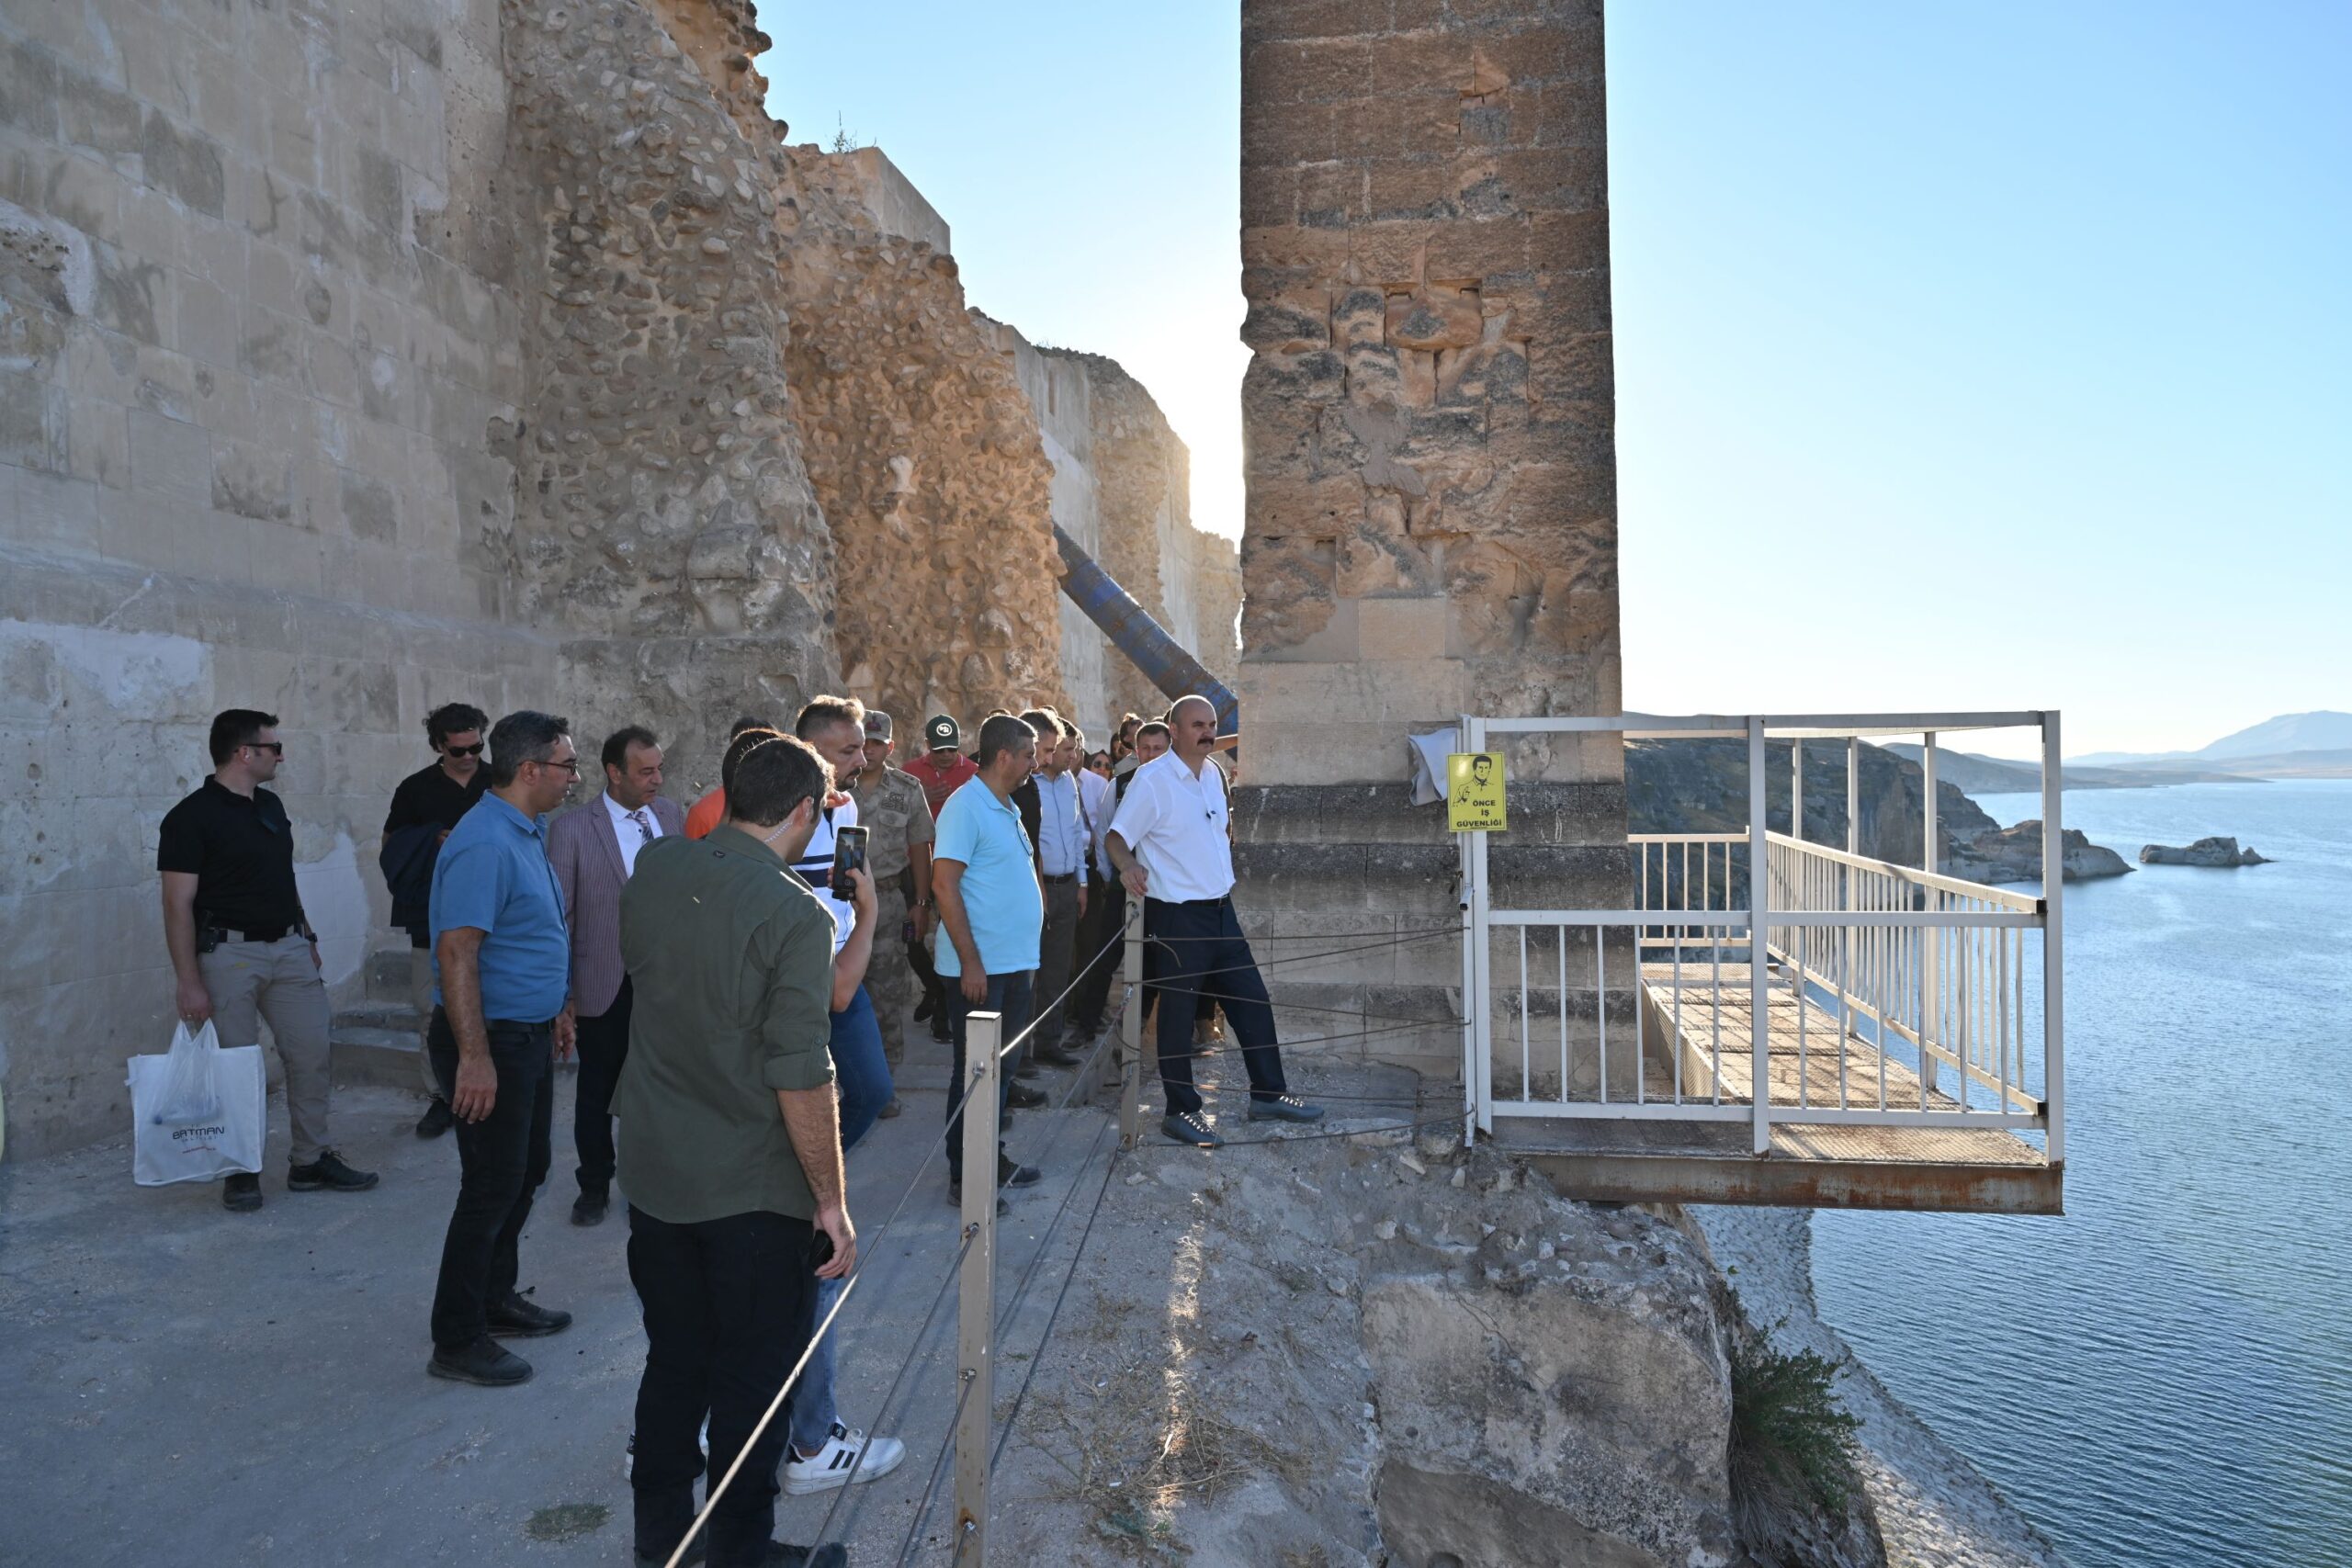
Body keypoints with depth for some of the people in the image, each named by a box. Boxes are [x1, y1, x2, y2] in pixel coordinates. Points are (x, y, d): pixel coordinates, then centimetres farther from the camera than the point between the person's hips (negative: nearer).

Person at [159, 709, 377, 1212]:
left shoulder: (270, 805, 11)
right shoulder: (191, 817, -11)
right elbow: (178, 905, -13)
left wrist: (307, 935, 17)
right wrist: (188, 981, -17)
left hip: (289, 949, 7)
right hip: (230, 953, -6)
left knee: (311, 1056, 6)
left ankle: (310, 1161, 17)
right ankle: (241, 1170, 17)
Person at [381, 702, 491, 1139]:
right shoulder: (416, 788, 5)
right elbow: (391, 845, 9)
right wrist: (434, 841, -8)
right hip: (433, 918, 0)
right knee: (432, 1009, 2)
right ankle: (440, 1098, 13)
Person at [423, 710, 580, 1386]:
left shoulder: (527, 834, 10)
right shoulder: (485, 844, -22)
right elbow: (456, 953, -27)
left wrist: (557, 1007, 23)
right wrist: (474, 1056, -29)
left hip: (530, 1033, 10)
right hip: (493, 1039, -10)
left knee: (526, 1171, 19)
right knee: (492, 1187, 0)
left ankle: (497, 1297, 35)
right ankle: (456, 1341, 13)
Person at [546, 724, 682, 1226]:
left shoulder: (671, 815, 2)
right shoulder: (573, 829, -9)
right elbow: (557, 913, -6)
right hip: (605, 987, -2)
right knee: (597, 1091, 12)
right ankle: (594, 1187, 31)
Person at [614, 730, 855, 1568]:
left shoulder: (654, 869, -3)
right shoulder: (797, 914, -22)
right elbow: (802, 1077, -23)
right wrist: (832, 1201, -13)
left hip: (654, 1175, 6)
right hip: (755, 1193, -6)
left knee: (673, 1358, 23)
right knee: (754, 1379, 12)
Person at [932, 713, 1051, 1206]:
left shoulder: (1007, 808, 12)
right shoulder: (966, 807, -15)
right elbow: (944, 885, -21)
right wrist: (971, 962, -21)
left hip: (1014, 964, 9)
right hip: (978, 968, -9)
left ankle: (992, 1160, 30)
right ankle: (964, 1177, 12)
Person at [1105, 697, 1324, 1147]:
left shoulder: (1212, 775, 11)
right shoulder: (1152, 779, -13)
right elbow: (1116, 837, -17)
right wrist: (1128, 865, -33)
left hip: (1220, 910, 8)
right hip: (1176, 916, -8)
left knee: (1252, 1000, 11)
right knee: (1178, 1012, 2)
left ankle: (1268, 1094, 24)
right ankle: (1180, 1110, 15)